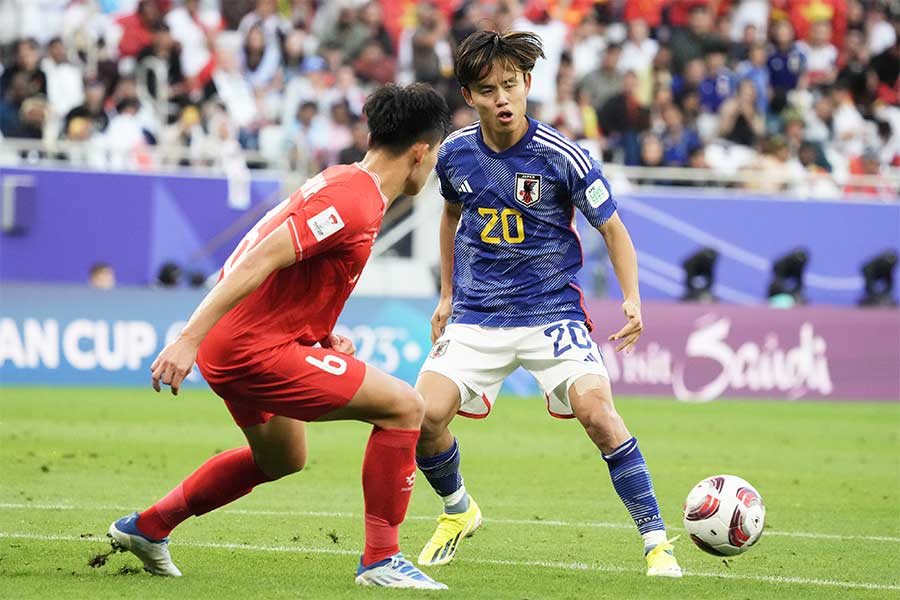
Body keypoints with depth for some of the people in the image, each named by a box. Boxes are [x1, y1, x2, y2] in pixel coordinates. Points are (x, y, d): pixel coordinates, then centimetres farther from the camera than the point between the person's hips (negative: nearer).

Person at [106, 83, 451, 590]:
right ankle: (380, 559, -7)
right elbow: (259, 261, -27)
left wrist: (323, 337, 10)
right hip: (256, 350, -11)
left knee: (282, 458, 31)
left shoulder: (346, 183, 12)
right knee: (404, 405, -11)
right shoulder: (353, 201, -20)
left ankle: (147, 528, 40)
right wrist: (189, 340, -30)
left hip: (243, 344, 11)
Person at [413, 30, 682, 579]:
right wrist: (447, 296, 22)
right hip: (476, 317, 3)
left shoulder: (562, 157, -12)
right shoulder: (456, 154, -1)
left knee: (597, 412, -25)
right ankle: (458, 512, 17)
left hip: (552, 311, -3)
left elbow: (612, 229, -2)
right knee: (424, 415, -15)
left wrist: (633, 300, -16)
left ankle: (657, 541, -13)